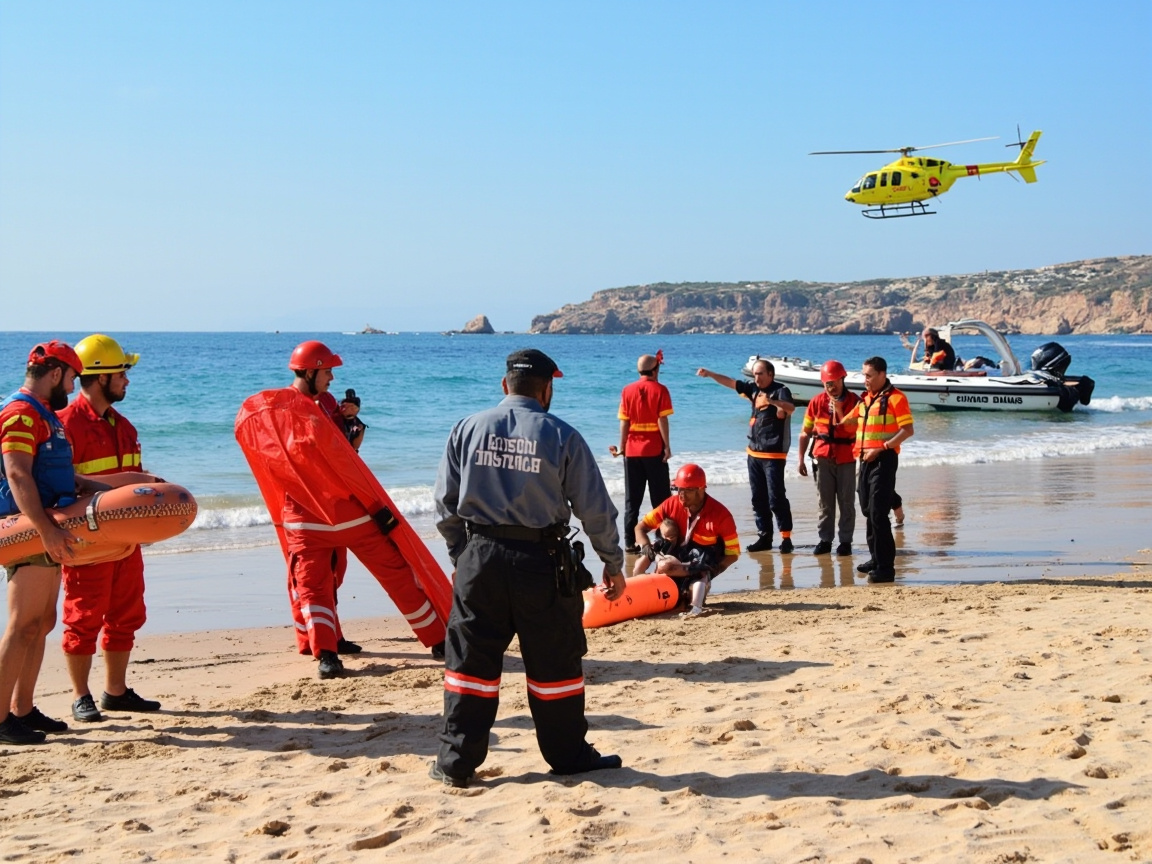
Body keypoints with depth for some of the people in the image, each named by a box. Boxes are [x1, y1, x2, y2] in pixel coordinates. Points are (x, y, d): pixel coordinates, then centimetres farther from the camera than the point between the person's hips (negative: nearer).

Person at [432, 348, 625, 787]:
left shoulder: (468, 429, 3)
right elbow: (595, 508, 0)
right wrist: (613, 563, 11)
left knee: (470, 660, 7)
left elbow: (445, 503, 6)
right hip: (541, 559, -2)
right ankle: (568, 755, 21)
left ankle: (457, 762, 10)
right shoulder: (562, 436, -3)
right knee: (554, 662, 10)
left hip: (480, 556, 2)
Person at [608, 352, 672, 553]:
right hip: (654, 451, -3)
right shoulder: (660, 390, -5)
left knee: (632, 500, 8)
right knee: (660, 498, 6)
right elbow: (662, 420, -11)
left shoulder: (627, 391, 3)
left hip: (632, 451, 3)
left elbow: (624, 422, 1)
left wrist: (622, 447, 8)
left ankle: (630, 542, 5)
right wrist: (667, 446, -7)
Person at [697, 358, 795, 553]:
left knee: (776, 497, -9)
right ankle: (764, 536, 13)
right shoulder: (754, 389, 11)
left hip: (773, 454, -7)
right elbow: (730, 383, 14)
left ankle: (786, 537, -4)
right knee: (758, 498, 8)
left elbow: (791, 408, -28)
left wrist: (771, 401, -46)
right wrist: (710, 374, 2)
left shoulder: (780, 391, -9)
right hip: (754, 453, 7)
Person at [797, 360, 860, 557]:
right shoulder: (817, 402, 2)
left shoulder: (854, 400, -5)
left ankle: (845, 541, 8)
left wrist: (839, 409, -20)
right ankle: (825, 539, 11)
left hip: (846, 458, -2)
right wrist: (801, 459, 5)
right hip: (823, 457, 2)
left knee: (846, 502, 2)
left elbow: (854, 428, -15)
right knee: (824, 502, 5)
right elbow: (805, 432, 7)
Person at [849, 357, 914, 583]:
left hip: (883, 460, -8)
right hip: (866, 460, 8)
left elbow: (907, 430, -15)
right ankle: (876, 558, 26)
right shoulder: (865, 399, 15)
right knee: (868, 511, 14)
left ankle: (885, 566, -10)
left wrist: (880, 448, -20)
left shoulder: (895, 398, -10)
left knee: (878, 514, -12)